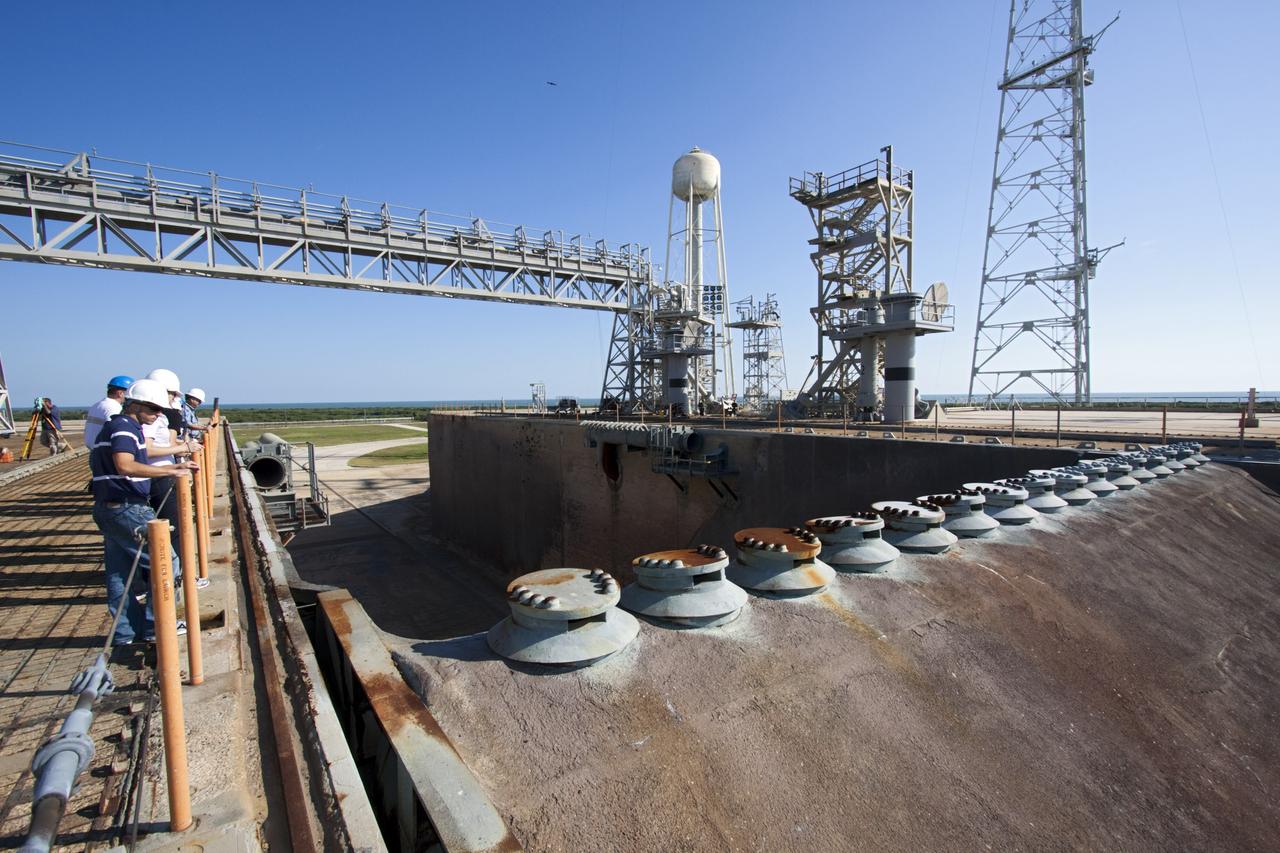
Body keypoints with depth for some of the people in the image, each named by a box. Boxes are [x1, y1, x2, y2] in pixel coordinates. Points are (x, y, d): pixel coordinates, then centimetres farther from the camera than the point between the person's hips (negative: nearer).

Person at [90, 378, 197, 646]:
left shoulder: (116, 426, 19)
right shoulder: (125, 427, -14)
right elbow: (125, 466, -31)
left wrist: (172, 468, 15)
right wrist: (169, 471, -28)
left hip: (110, 510, 11)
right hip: (127, 509, -11)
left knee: (120, 573, 14)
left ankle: (126, 631, 23)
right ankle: (155, 626, 6)